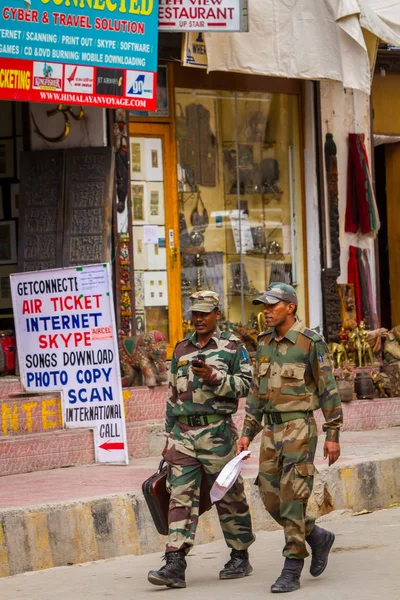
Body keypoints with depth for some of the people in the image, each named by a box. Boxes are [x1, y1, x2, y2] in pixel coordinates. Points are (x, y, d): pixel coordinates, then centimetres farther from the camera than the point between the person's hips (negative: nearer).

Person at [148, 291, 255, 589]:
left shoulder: (233, 346, 1)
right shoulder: (181, 349, 15)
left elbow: (246, 384, -5)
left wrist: (215, 378, -19)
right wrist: (170, 434, 18)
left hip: (216, 430, -4)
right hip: (184, 432, 4)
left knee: (229, 496, 4)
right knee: (181, 497, -4)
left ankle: (240, 558, 17)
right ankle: (175, 565, -11)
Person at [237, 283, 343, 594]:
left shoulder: (312, 343, -11)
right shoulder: (265, 344, 9)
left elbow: (329, 390, -9)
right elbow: (258, 392, 15)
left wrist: (333, 436, -12)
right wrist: (247, 434, 11)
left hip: (300, 430, -7)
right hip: (272, 431, 7)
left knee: (292, 500, -9)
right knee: (272, 499, 7)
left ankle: (292, 572, -4)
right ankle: (317, 537, 30)